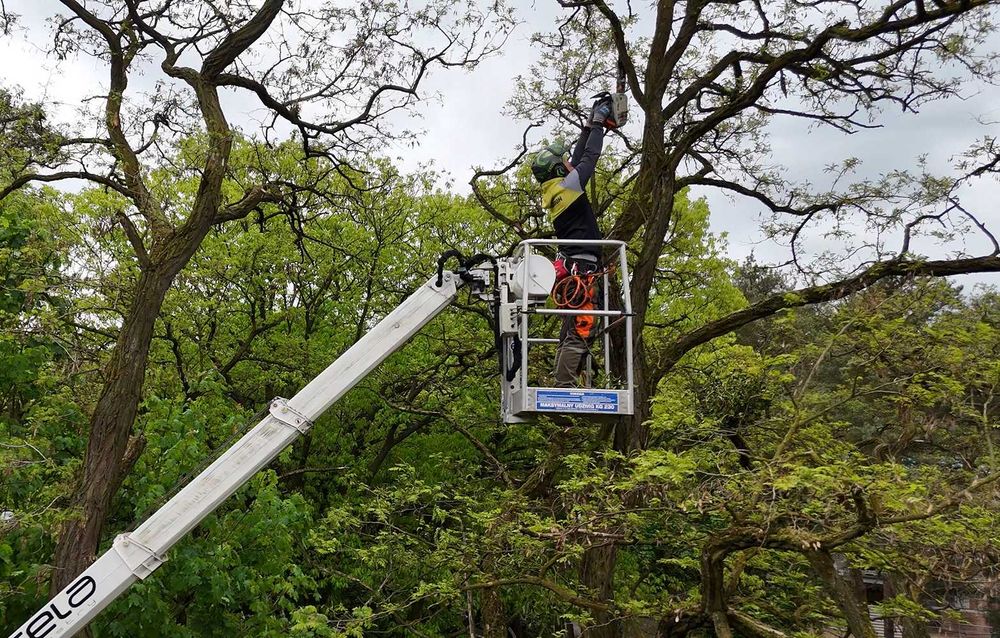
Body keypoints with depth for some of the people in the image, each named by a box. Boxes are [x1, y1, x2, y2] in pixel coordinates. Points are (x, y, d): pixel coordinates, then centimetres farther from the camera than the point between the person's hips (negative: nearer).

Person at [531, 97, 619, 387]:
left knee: (571, 333, 9)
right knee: (579, 333, -13)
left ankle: (562, 386, 8)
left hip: (569, 267, 10)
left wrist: (589, 125, 30)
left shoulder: (552, 190, 16)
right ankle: (563, 386, -18)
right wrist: (597, 124, 15)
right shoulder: (567, 186, -8)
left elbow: (578, 157, 26)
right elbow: (590, 157, 1)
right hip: (581, 267, -10)